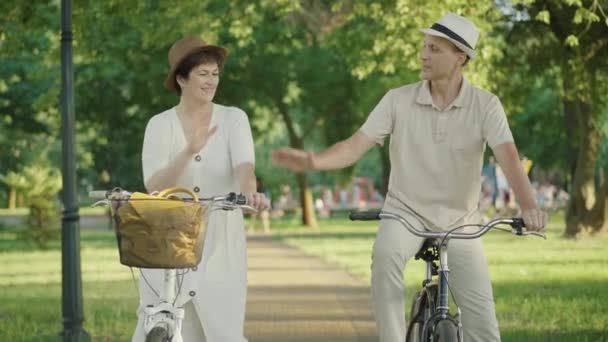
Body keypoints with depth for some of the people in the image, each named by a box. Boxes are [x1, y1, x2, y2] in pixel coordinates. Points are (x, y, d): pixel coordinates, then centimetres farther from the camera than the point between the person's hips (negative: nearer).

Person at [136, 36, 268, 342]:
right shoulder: (160, 124, 0)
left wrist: (248, 192, -40)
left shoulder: (233, 118, 1)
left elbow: (244, 165, -17)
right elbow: (154, 186, -12)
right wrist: (190, 151, -28)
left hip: (221, 246, 0)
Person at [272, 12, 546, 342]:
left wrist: (528, 206, -43)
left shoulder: (485, 105, -11)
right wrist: (312, 161, -31)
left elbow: (508, 158, -24)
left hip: (459, 222, 0)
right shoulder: (398, 100, -8)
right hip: (406, 211, 0)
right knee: (385, 253, -37)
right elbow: (355, 146, -11)